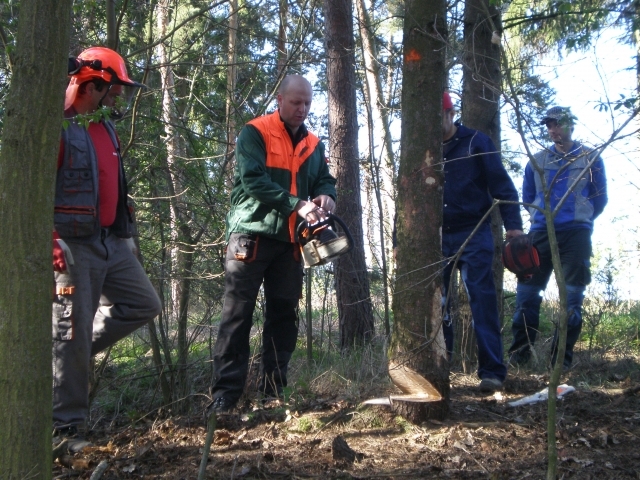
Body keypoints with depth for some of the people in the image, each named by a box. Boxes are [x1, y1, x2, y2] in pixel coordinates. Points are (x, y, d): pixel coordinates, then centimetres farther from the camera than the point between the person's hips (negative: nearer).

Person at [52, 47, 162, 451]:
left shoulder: (106, 128, 16)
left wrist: (126, 232, 22)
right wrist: (52, 241, -23)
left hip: (111, 241, 9)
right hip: (74, 244, -9)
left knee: (144, 304, 11)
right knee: (72, 330, -4)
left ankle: (75, 353, 20)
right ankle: (66, 427, 5)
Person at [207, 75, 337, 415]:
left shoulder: (313, 145, 15)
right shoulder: (254, 134, -5)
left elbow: (325, 180, 12)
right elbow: (254, 180, -17)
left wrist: (326, 196, -13)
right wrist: (297, 205, -25)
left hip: (290, 241, 6)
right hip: (252, 234, -6)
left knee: (283, 315, 7)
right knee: (237, 314, -5)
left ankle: (272, 390, 15)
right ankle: (225, 393, -5)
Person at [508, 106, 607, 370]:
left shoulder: (591, 158, 7)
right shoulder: (537, 160, 12)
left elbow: (600, 199, 13)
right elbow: (527, 197, 22)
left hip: (576, 234, -2)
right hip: (541, 233, 2)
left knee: (572, 297, -3)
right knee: (527, 292, -1)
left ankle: (562, 357, 2)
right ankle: (520, 351, 6)